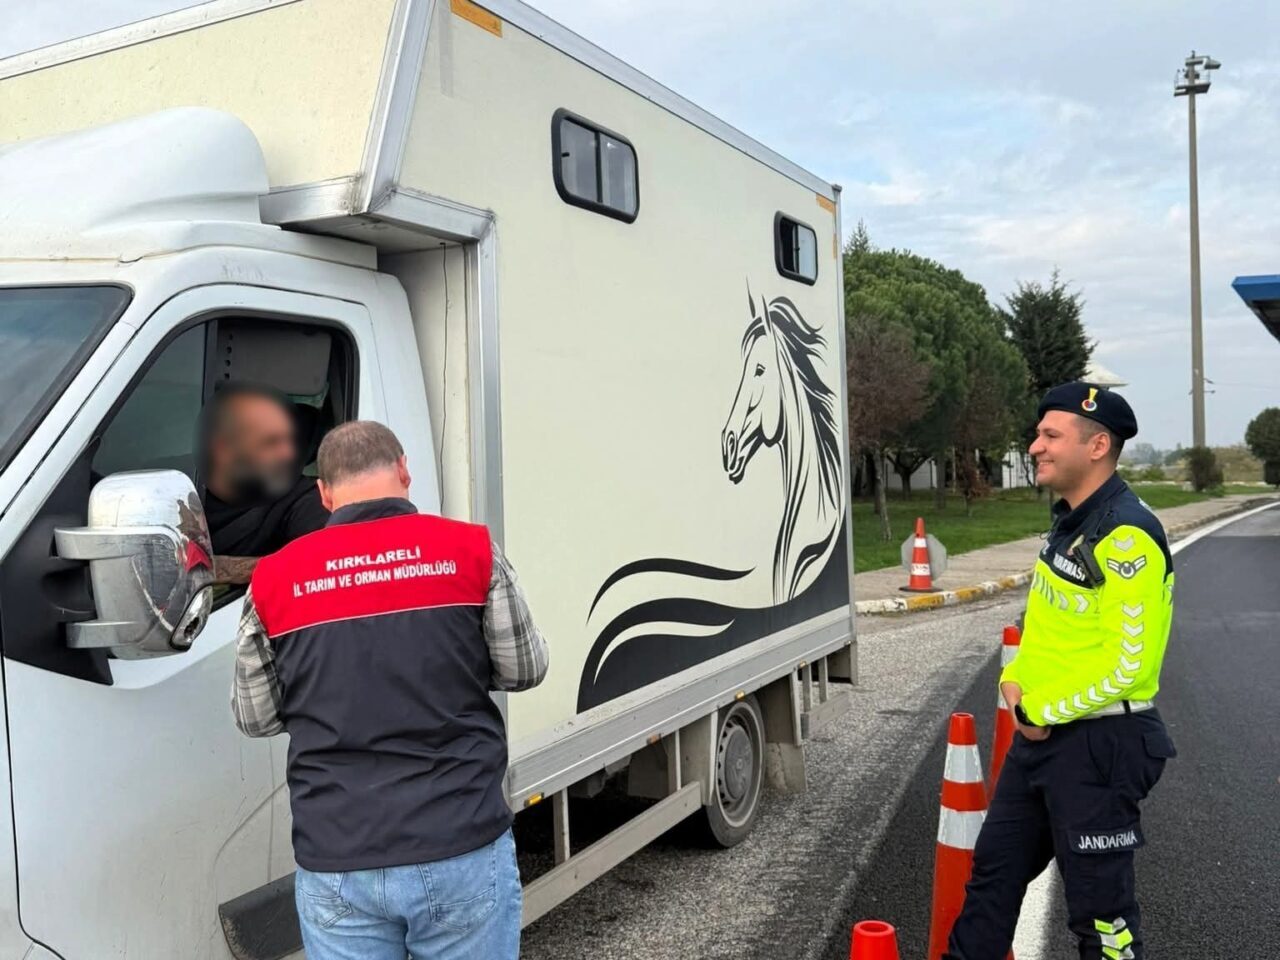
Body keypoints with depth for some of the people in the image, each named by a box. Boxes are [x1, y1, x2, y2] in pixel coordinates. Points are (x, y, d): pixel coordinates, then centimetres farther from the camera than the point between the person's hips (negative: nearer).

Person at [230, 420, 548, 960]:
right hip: (463, 850, -1)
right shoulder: (471, 550, -5)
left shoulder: (273, 579, 0)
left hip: (336, 865, 1)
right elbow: (524, 670, 4)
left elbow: (254, 717, 8)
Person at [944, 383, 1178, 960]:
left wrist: (1042, 711, -14)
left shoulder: (1125, 536, -21)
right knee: (994, 870, 20)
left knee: (1100, 910, 6)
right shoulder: (1071, 520, 10)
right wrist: (1017, 678, 4)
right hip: (1041, 734, 10)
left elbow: (1129, 662, -24)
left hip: (1100, 744, -9)